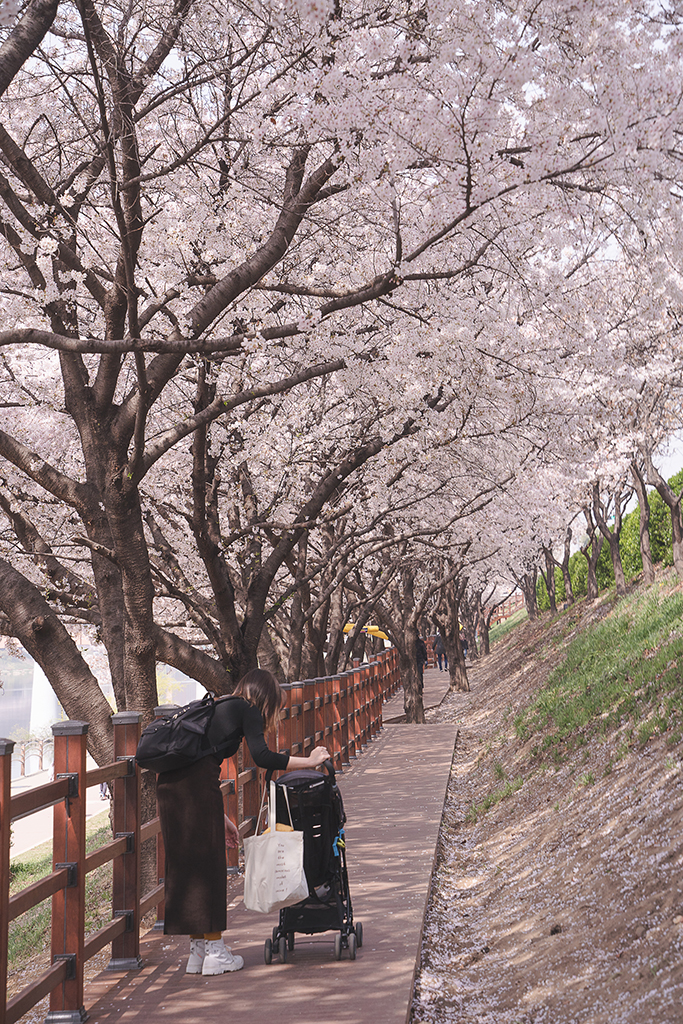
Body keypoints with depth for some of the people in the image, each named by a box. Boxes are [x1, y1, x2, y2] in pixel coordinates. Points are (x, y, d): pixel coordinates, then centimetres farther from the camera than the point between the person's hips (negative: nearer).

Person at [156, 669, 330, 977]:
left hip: (168, 780, 8)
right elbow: (262, 757, -9)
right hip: (197, 783, -8)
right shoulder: (247, 710, 5)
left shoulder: (217, 707, 29)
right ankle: (215, 954, 10)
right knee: (208, 866, 2)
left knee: (184, 865, 14)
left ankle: (198, 952, 22)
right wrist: (309, 761, 2)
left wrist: (219, 816, 33)